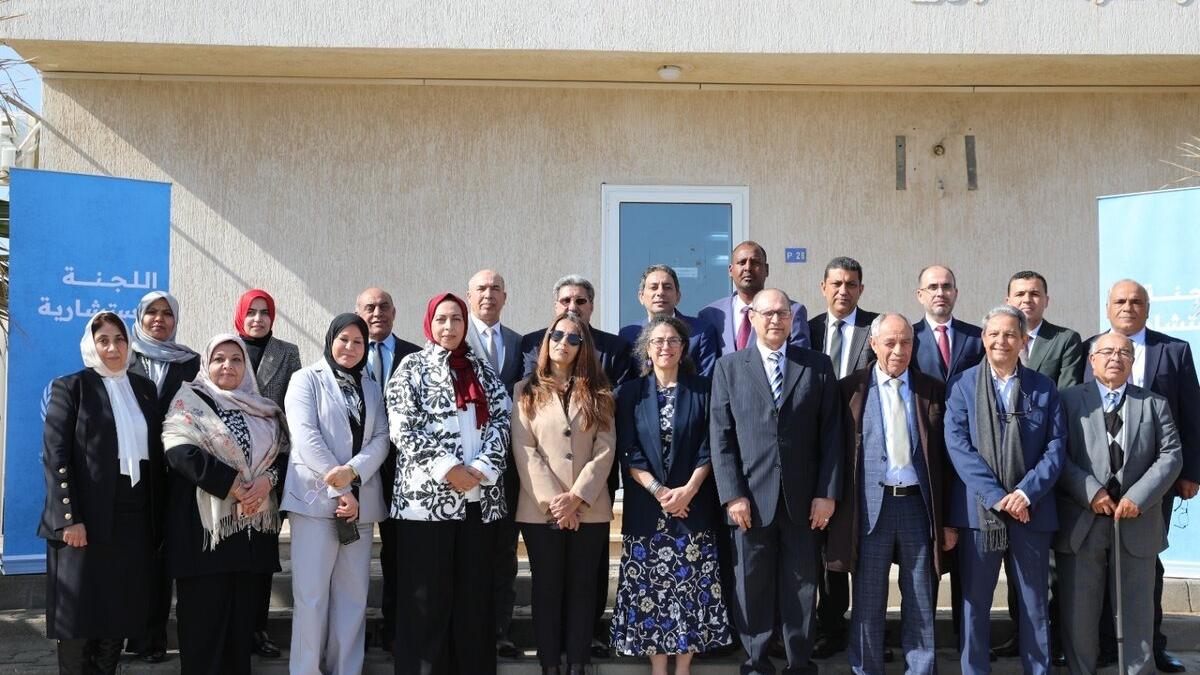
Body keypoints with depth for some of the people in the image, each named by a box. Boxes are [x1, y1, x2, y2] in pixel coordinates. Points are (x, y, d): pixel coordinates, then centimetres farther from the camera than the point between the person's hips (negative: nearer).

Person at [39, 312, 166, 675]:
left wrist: (157, 518, 8)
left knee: (119, 615, 9)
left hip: (135, 520, 4)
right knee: (79, 617, 2)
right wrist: (69, 518, -15)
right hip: (87, 521, -4)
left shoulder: (145, 388, 14)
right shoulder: (70, 387, 0)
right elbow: (54, 457, -7)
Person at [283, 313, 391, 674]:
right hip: (316, 497, -4)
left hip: (361, 502, 4)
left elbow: (381, 439, 5)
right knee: (311, 593, -5)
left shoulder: (371, 390, 17)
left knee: (353, 594, 6)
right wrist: (339, 489, -14)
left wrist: (353, 472, -15)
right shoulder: (307, 379, 3)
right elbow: (305, 435, -9)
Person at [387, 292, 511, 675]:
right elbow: (404, 429, -6)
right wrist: (449, 469, -14)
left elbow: (501, 421, 7)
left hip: (480, 497, 4)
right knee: (427, 597, 0)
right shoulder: (412, 368, 4)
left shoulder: (482, 369, 15)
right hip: (427, 495, -3)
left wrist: (482, 469, -9)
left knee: (475, 594, 7)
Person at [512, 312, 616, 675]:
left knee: (582, 588, 5)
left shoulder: (597, 393, 8)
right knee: (547, 588, 5)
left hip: (590, 509, 1)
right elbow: (524, 450, -4)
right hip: (541, 510, -1)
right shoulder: (526, 391, 6)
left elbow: (605, 450, -1)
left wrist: (577, 497, -12)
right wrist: (552, 500, -13)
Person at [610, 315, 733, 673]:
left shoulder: (702, 390, 5)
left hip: (693, 504, 0)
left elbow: (709, 448, 0)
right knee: (649, 589, 1)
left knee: (690, 587, 0)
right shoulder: (630, 393, 6)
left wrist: (687, 490, -13)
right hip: (646, 507, 0)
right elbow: (628, 452, 0)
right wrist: (658, 491, -12)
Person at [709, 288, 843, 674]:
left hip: (804, 500, 1)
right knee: (752, 588, 5)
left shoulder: (817, 366, 7)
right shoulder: (729, 368, 6)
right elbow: (721, 437, 1)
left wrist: (827, 493, -3)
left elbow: (831, 434, 4)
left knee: (801, 588, 6)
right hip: (751, 498, 0)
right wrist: (733, 495, -6)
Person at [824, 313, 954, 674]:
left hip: (919, 504, 1)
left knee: (921, 602, 9)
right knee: (868, 601, 8)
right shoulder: (851, 389, 2)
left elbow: (945, 457, 7)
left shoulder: (932, 390, 6)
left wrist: (948, 518, 4)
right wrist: (839, 508, -3)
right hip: (871, 506, -1)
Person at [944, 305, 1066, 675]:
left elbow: (1055, 446, 2)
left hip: (1032, 510, 1)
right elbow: (957, 444, -7)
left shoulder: (1044, 388, 8)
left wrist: (1027, 492, -12)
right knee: (975, 602, 6)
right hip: (977, 509, -1)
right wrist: (997, 496, -14)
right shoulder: (962, 384, 2)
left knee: (1035, 604, 9)